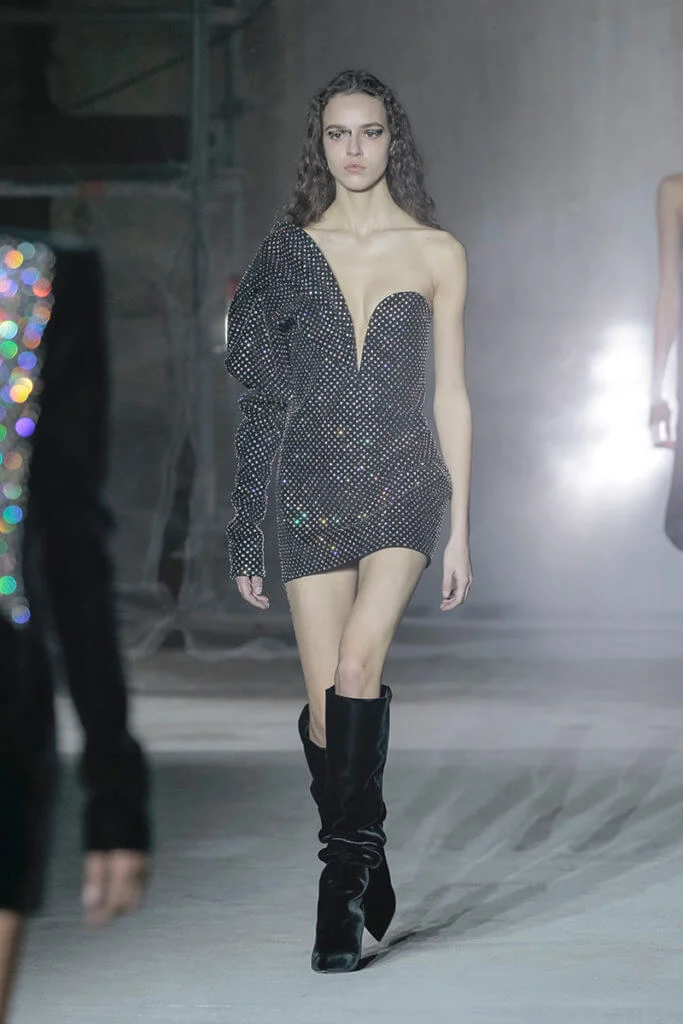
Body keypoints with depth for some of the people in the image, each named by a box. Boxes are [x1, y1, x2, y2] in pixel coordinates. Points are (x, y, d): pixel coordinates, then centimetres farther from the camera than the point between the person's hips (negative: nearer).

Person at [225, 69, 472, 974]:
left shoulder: (436, 253, 5)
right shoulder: (287, 253, 7)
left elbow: (452, 395, 7)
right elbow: (263, 396, 8)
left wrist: (460, 526, 3)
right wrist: (248, 533, 6)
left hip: (403, 482, -2)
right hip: (312, 488, 2)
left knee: (358, 666, -22)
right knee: (327, 701, -1)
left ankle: (346, 874, -18)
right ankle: (361, 872, 17)